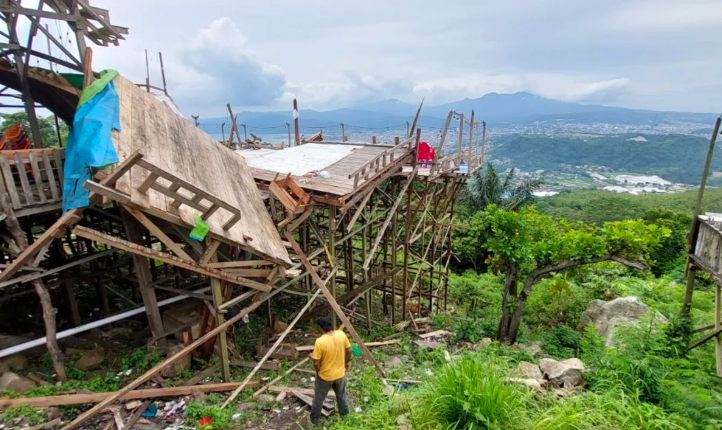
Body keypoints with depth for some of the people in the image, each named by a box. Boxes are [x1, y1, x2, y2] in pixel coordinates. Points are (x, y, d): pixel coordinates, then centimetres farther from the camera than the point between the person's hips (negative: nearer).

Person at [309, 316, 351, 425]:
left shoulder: (320, 341, -30)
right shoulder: (341, 334, -17)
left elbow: (316, 363, -22)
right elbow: (349, 351, -3)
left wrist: (313, 356, 0)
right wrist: (346, 363, 14)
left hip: (325, 376, -3)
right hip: (340, 373, 4)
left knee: (318, 398, 22)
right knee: (341, 395, 29)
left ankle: (314, 420, 40)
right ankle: (344, 414, 48)